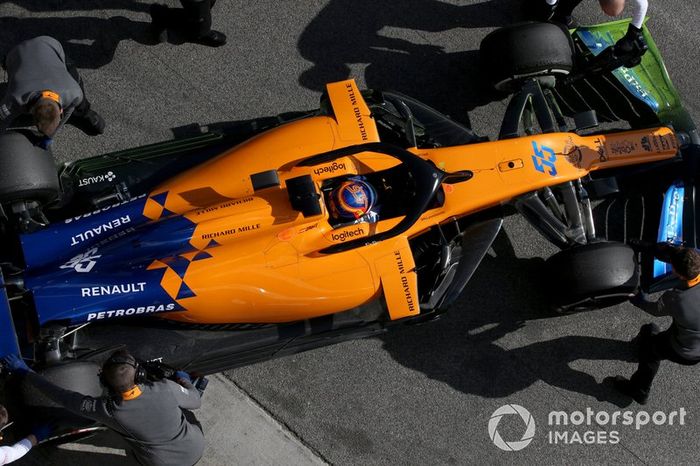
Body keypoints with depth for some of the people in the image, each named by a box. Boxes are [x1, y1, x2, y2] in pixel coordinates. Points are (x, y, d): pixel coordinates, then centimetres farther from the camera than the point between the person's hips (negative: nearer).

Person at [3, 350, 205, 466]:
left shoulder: (108, 410, -27)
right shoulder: (165, 388, -30)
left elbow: (64, 397, -16)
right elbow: (195, 401, -10)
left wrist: (24, 371, -7)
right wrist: (184, 380, 12)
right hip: (196, 448, 0)